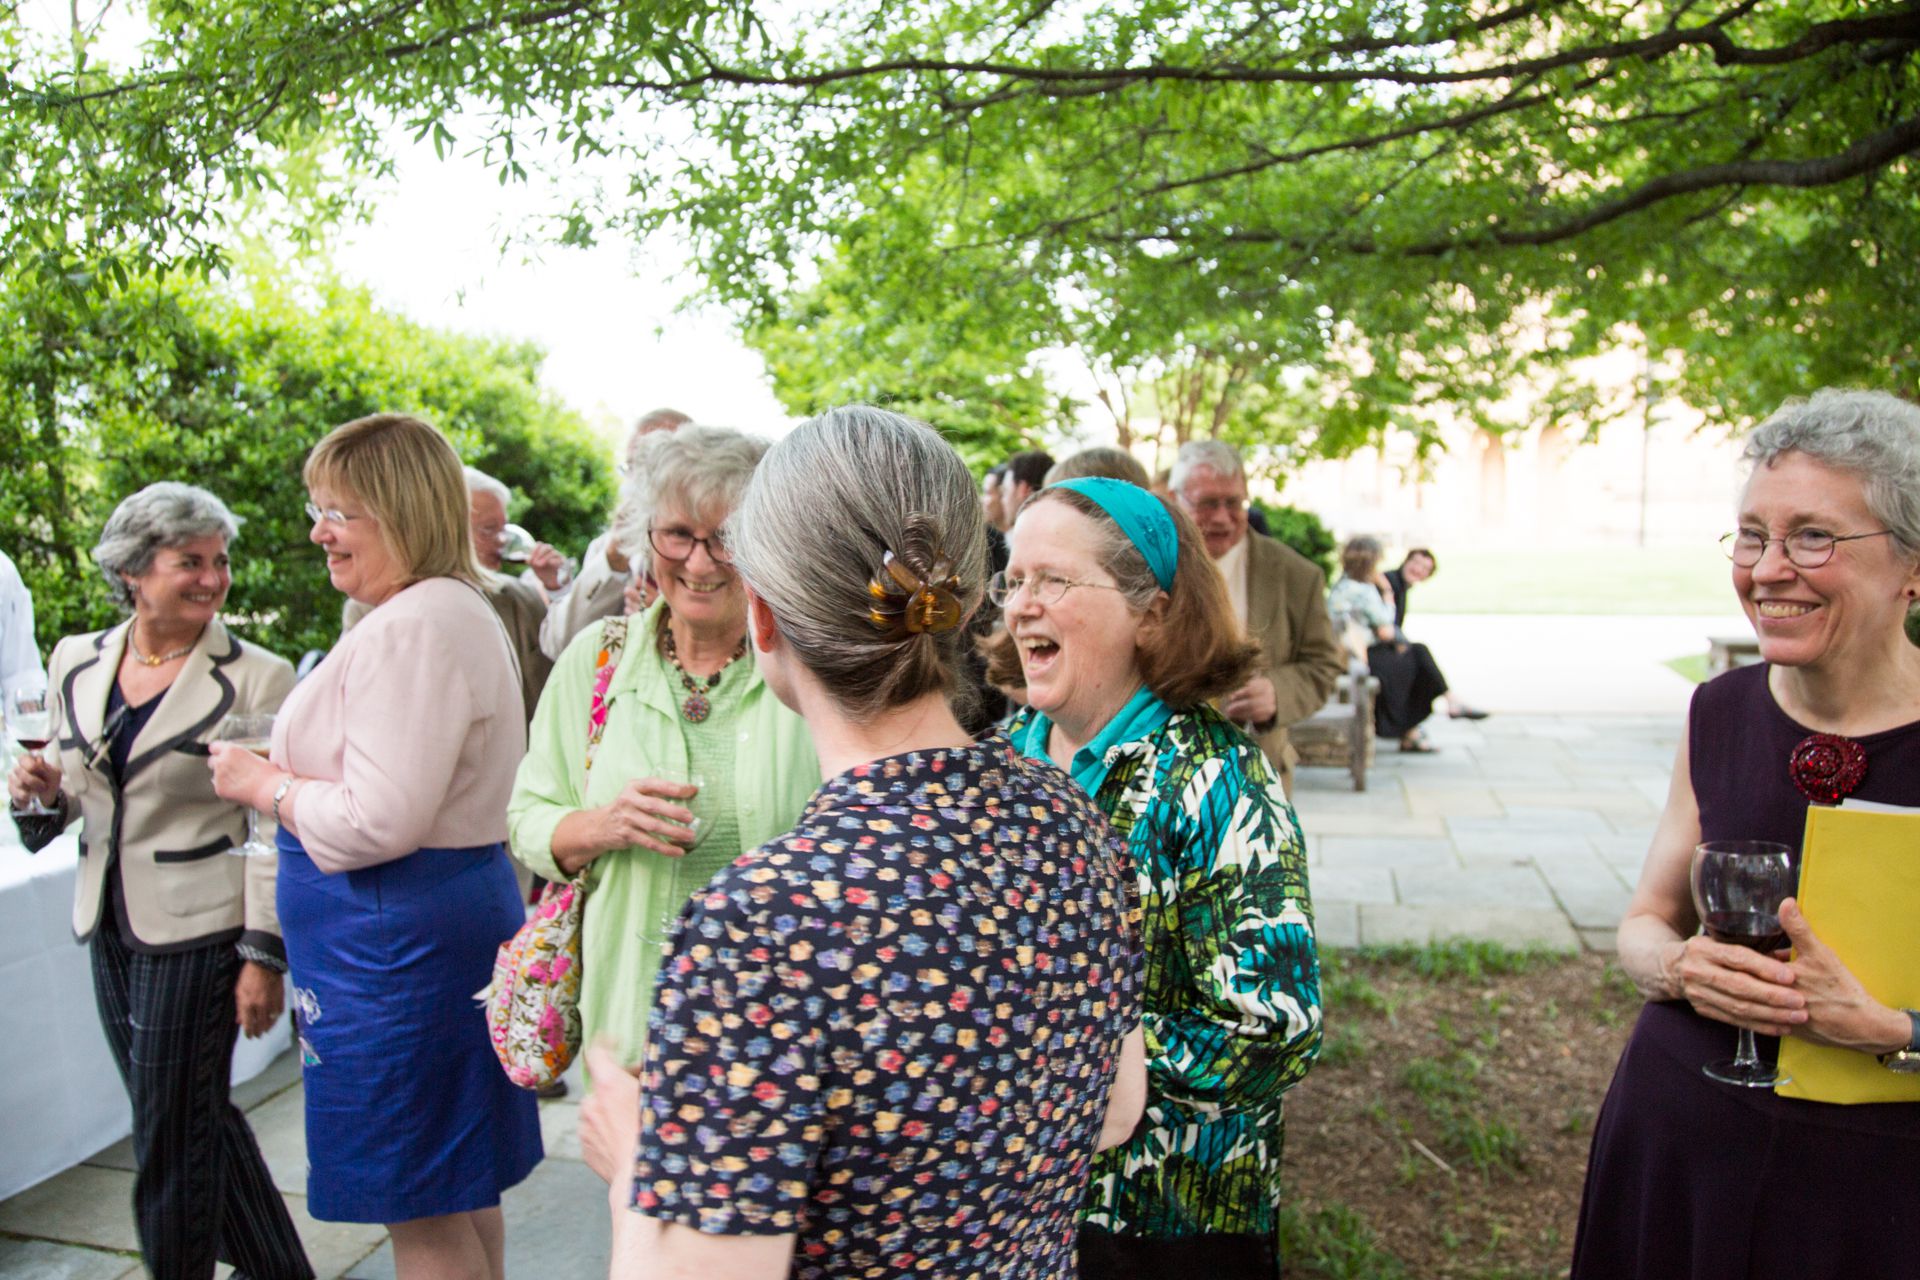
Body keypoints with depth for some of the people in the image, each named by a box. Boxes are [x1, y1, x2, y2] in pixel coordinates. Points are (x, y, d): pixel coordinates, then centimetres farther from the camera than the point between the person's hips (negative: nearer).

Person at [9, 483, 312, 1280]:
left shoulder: (255, 678, -13)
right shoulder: (77, 662, 5)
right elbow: (76, 793, 16)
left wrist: (265, 955, -14)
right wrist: (40, 791, -7)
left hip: (195, 931, -6)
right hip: (109, 925, 7)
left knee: (171, 1140, 4)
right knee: (198, 1117, 19)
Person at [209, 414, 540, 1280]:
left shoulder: (414, 628, -20)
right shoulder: (452, 610, 14)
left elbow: (378, 823, -24)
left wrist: (262, 783, -10)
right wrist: (280, 774, 16)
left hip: (398, 940, -11)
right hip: (455, 910, 11)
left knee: (421, 1209, 3)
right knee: (459, 1187, 21)